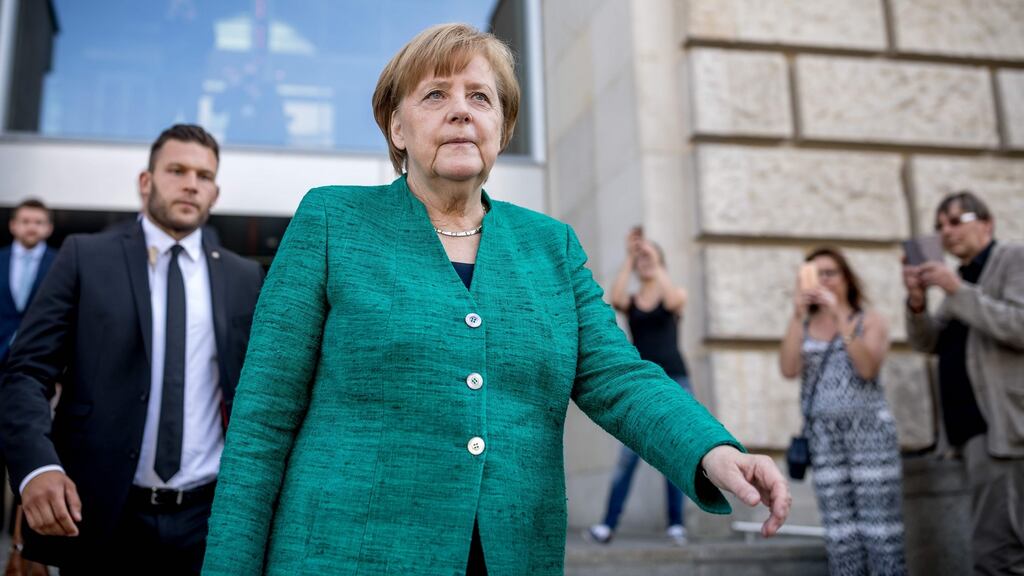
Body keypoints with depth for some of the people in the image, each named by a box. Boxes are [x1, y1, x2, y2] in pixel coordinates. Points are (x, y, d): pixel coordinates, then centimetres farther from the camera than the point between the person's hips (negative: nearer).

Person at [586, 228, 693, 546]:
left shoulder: (676, 294, 7)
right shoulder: (630, 301, 9)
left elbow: (673, 301, -18)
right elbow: (615, 298, -16)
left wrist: (655, 263, -18)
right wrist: (629, 258, -14)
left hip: (674, 381, 0)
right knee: (627, 456, -7)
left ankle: (676, 524, 8)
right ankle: (608, 525, -7)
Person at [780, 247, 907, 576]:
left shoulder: (870, 320, 4)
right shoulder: (803, 326, 10)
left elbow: (868, 368, -14)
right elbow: (789, 370, -7)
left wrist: (839, 315, -17)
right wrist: (797, 315, -11)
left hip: (869, 431, -2)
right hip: (823, 436, 2)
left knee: (879, 523, -4)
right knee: (839, 529, 3)